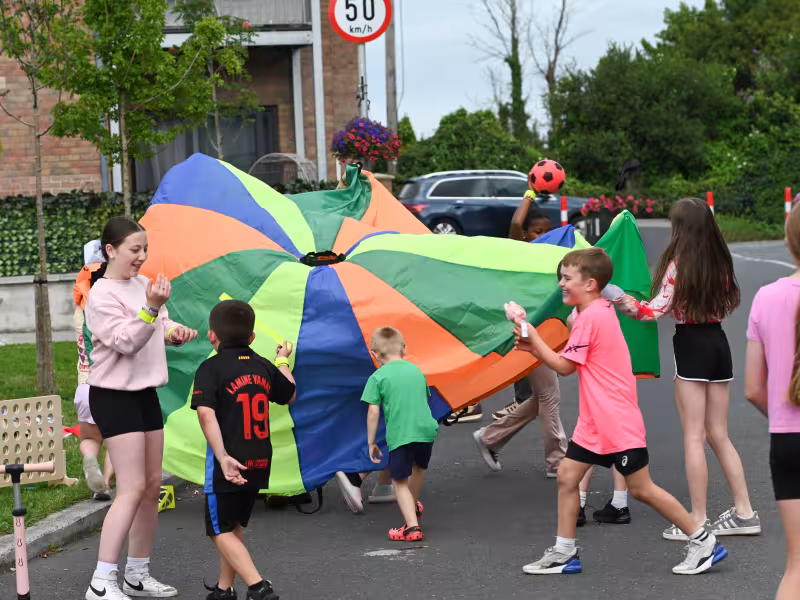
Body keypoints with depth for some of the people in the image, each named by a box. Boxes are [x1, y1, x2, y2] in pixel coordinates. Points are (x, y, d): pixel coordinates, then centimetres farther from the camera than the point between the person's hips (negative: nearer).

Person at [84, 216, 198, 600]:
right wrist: (151, 307, -37)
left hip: (146, 393, 8)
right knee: (132, 489, -14)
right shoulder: (101, 296, -16)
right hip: (114, 396, -8)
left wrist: (174, 331, -5)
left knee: (152, 486, 10)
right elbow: (126, 341, -24)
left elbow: (159, 326, 18)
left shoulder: (143, 284, 7)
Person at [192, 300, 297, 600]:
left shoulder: (211, 369, -11)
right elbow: (289, 395, 25)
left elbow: (206, 414, -24)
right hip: (259, 463, 6)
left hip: (228, 464, -6)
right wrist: (283, 361, 40)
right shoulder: (264, 366, 6)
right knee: (233, 526, 21)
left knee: (221, 531, 0)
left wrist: (223, 457, -27)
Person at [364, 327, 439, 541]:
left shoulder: (378, 377, -3)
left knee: (399, 481, 4)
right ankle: (413, 507, 53)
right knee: (418, 468, 30)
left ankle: (412, 526, -8)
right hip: (426, 429, 6)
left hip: (400, 435, -6)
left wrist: (371, 442, 2)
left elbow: (373, 411, -6)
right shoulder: (416, 370, 14)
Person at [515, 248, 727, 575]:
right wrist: (534, 348, 2)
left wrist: (533, 339, -6)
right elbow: (571, 362, 11)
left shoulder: (590, 317, -18)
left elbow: (565, 366, -14)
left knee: (641, 488, -3)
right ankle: (564, 553, 13)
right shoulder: (598, 310, 12)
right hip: (595, 421, 10)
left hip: (617, 421, -10)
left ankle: (702, 541, 6)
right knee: (567, 475, 7)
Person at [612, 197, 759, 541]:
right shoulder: (720, 260, 7)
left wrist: (635, 308, -2)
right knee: (719, 435, 14)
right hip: (718, 342, 6)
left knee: (694, 437, -3)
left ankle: (697, 522, -1)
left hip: (691, 345, -6)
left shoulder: (678, 262, -10)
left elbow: (658, 309, -14)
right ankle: (744, 513, 14)